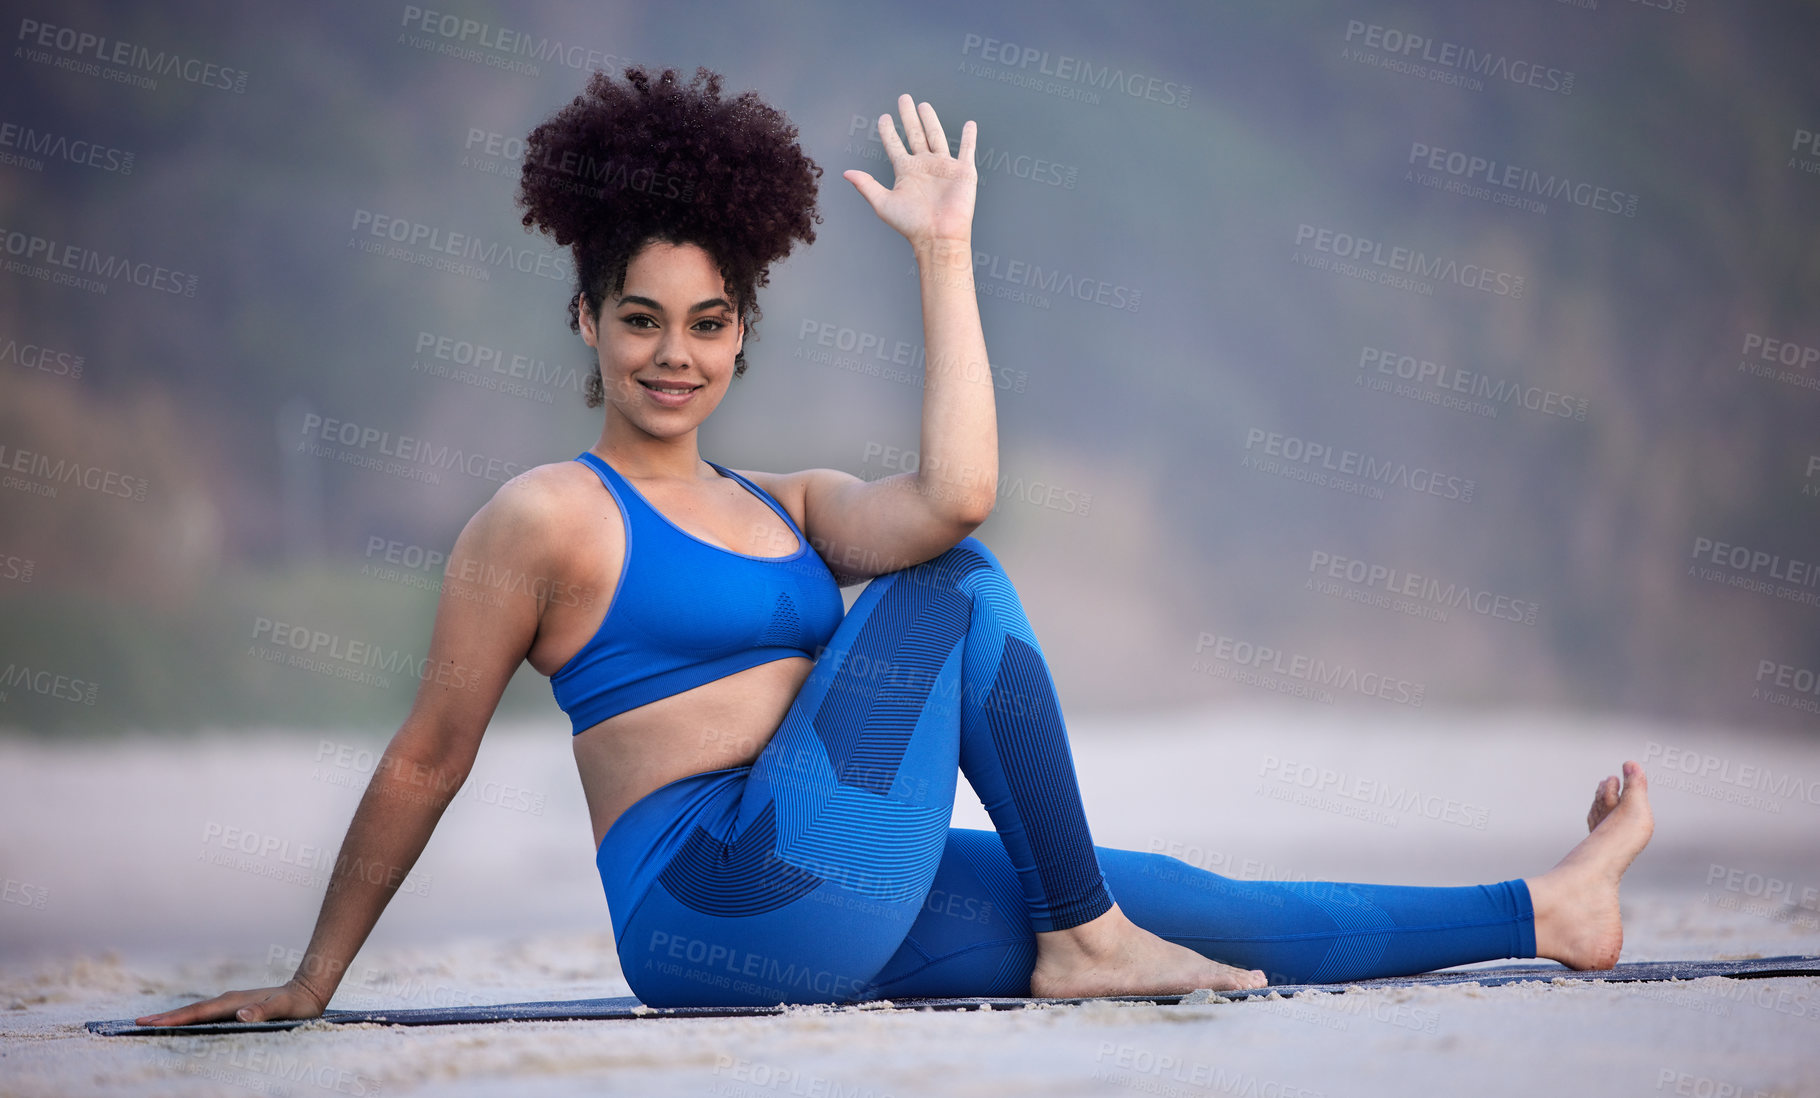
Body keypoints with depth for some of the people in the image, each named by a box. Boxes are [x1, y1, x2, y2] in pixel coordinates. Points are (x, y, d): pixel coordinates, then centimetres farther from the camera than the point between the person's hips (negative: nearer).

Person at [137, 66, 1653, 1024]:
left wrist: (944, 255, -1)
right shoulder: (549, 518, -2)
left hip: (848, 918, 7)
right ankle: (1080, 943, -8)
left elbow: (952, 494, -5)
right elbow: (428, 761, -2)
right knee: (963, 589, -12)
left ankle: (1546, 917, 13)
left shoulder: (791, 509, 17)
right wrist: (312, 985, -2)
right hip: (720, 905, -7)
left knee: (1165, 899, 6)